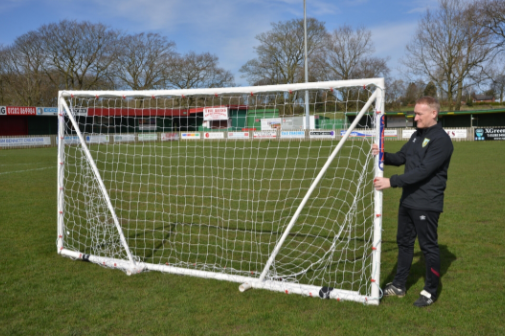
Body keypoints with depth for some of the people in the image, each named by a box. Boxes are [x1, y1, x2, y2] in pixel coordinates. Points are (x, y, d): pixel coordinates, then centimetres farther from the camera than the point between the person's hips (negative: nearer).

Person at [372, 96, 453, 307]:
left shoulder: (441, 140, -17)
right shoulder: (417, 135, 11)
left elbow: (423, 171, -25)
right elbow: (401, 158, 14)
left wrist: (391, 182, -28)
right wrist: (382, 155, -7)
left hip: (426, 204, -9)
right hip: (408, 200, 9)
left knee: (429, 246, 3)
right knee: (404, 242, 16)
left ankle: (430, 292, 18)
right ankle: (399, 285, 29)